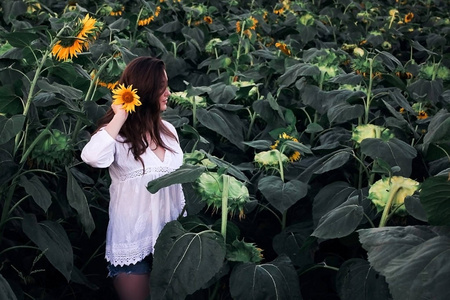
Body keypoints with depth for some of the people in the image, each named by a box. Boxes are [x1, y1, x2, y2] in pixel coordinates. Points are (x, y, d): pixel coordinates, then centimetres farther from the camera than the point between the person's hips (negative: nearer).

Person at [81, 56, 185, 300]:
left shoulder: (168, 130, 6)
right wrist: (120, 116, -23)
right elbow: (92, 158, -35)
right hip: (132, 243, -5)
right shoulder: (117, 134, -12)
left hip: (170, 238, 6)